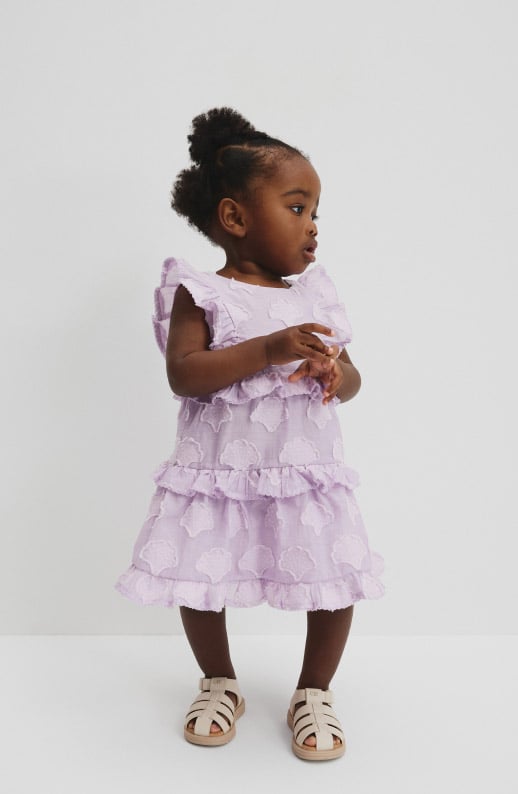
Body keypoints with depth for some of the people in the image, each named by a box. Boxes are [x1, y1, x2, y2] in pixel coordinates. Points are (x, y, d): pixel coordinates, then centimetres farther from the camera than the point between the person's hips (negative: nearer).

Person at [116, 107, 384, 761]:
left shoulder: (314, 295, 8)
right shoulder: (203, 294, -5)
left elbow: (348, 377, 10)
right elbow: (184, 373, -18)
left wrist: (335, 373, -15)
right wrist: (268, 349, -25)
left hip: (304, 472, 3)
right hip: (219, 473, -3)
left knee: (337, 581, 0)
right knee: (200, 580, 6)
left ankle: (314, 690, 25)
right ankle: (219, 683, 34)